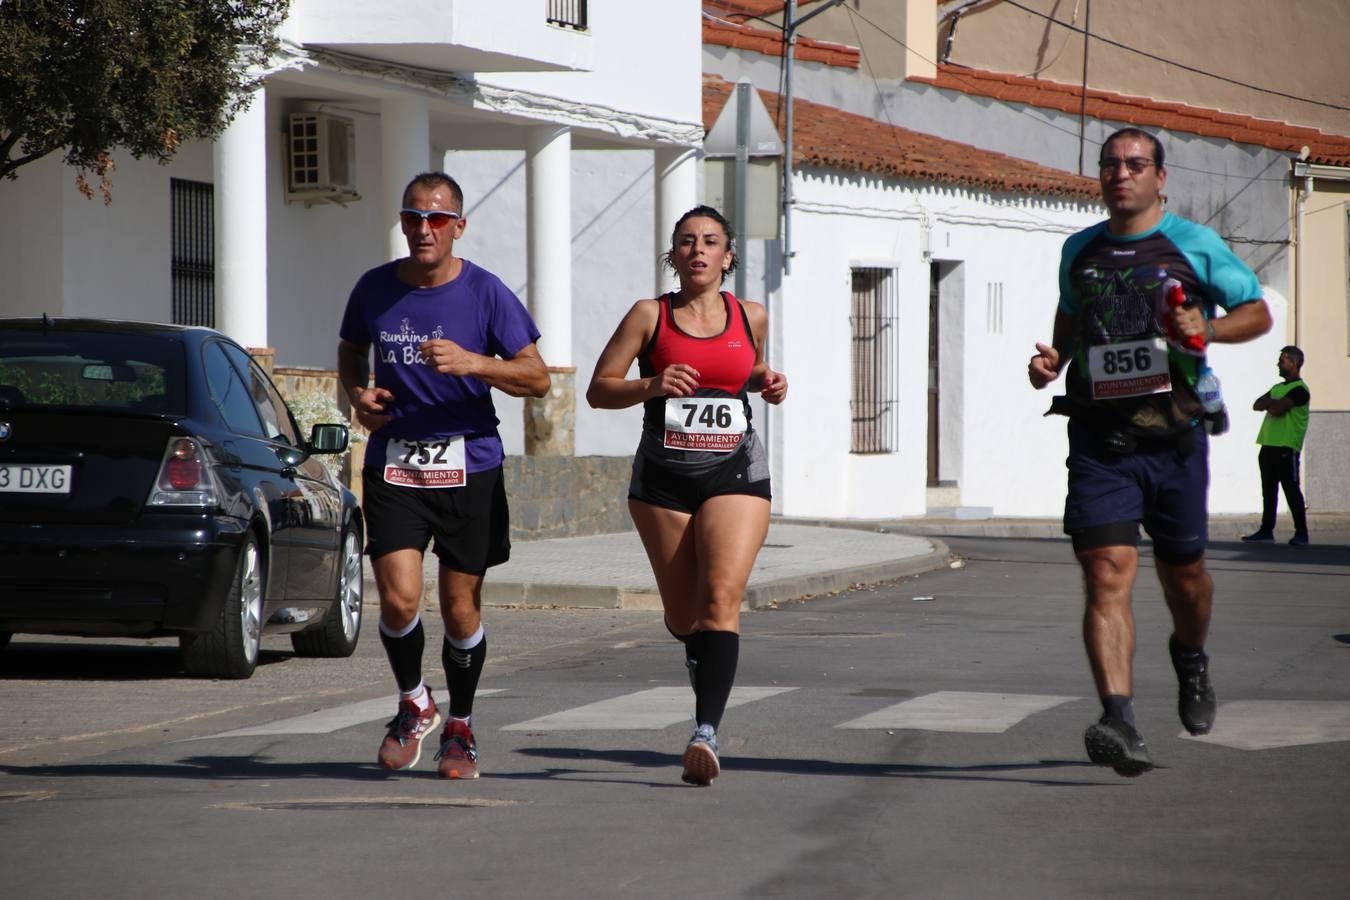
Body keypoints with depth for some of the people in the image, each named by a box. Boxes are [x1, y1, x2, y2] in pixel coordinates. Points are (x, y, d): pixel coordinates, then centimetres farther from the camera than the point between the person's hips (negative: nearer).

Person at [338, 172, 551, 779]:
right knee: (398, 598, -13)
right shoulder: (375, 288, 3)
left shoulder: (485, 293, -4)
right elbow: (350, 350, 22)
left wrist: (471, 363, -20)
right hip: (393, 465, 1)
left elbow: (537, 378, -4)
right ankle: (414, 704, 14)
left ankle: (460, 725, 24)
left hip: (469, 466, -1)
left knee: (460, 609, 3)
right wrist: (357, 393, 0)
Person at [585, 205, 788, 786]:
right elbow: (599, 390, 1)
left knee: (722, 597, -20)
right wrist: (651, 386, -17)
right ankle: (700, 653, 49)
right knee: (682, 617, 9)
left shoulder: (752, 318, 8)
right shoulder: (650, 316, 2)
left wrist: (769, 385, 7)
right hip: (663, 476, 0)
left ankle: (706, 733, -28)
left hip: (735, 473, 0)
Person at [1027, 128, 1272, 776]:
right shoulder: (1079, 251, 11)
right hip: (1099, 442, 1)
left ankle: (1190, 657, 49)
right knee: (1106, 575, -15)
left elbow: (1258, 312, 6)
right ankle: (1118, 720, -25)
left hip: (1174, 438, -1)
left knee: (1182, 574, 15)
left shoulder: (1195, 245, 2)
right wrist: (1054, 359, 7)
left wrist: (1207, 328, -14)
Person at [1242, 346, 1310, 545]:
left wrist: (1269, 402, 3)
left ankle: (1301, 532, -6)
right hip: (1269, 445, 9)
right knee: (1268, 490, 10)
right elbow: (1257, 405, 12)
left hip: (1286, 448, -9)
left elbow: (1276, 409, -18)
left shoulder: (1299, 389, -8)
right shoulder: (1278, 388, 21)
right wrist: (1273, 403, -7)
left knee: (1291, 490, -8)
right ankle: (1266, 529, 14)